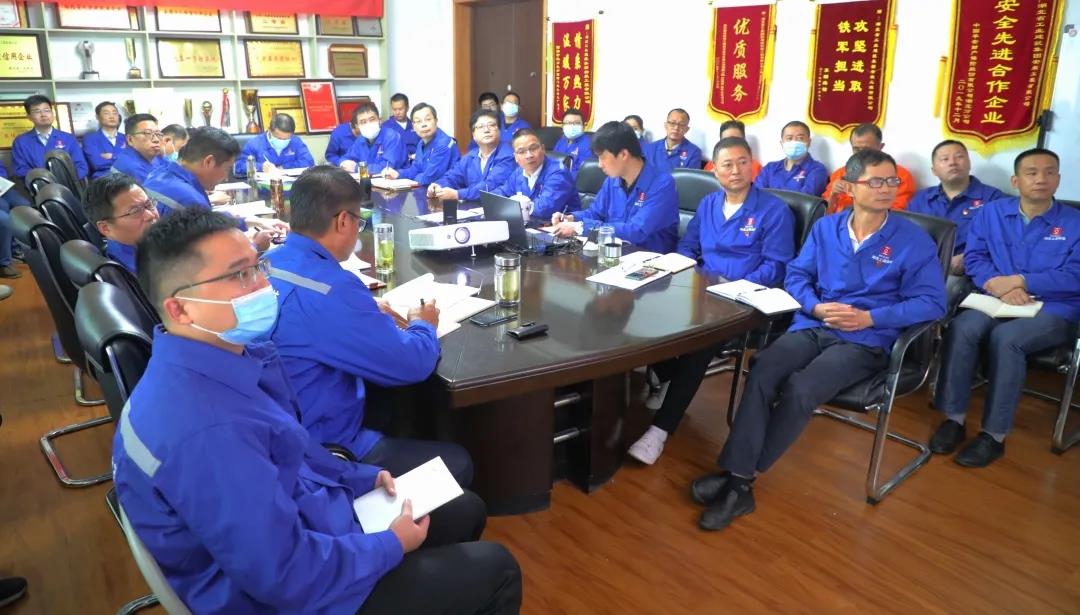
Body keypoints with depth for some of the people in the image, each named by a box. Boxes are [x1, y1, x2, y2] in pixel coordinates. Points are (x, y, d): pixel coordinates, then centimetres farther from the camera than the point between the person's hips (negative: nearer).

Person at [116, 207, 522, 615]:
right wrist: (392, 545, -16)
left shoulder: (232, 353, -5)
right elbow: (283, 575, -31)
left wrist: (363, 478, 6)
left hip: (297, 517, 9)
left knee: (467, 511, 20)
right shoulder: (205, 430, -37)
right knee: (495, 570, 3)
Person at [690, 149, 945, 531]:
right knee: (761, 374, -29)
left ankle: (740, 477, -17)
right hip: (813, 327, 3)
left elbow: (932, 302, -4)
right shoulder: (825, 228, 13)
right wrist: (815, 306, -9)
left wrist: (869, 318, -15)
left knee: (800, 390, -31)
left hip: (866, 341, -3)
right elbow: (796, 275, 13)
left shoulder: (915, 240, 2)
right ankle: (737, 477, -29)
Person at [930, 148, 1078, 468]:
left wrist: (1020, 281, -15)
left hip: (1053, 310, -2)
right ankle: (954, 418, -21)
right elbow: (973, 259, 3)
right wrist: (999, 286, -16)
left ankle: (994, 435, -24)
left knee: (1005, 338, -34)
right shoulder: (990, 212, 12)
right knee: (961, 328, -31)